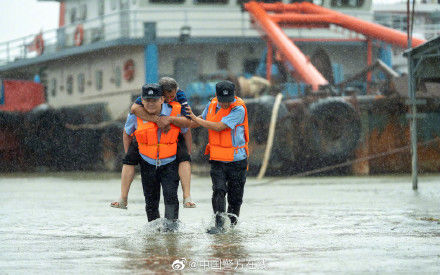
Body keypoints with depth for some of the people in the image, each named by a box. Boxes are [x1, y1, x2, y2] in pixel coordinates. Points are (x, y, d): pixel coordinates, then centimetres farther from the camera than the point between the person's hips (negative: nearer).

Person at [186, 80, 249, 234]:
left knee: (235, 197, 6)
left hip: (237, 159, -3)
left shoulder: (239, 109, -16)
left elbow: (218, 127, -23)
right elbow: (202, 120, 24)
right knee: (219, 191, -14)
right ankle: (219, 225, -18)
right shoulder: (212, 105, 2)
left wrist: (195, 119, -15)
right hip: (217, 160, 3)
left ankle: (231, 225, 22)